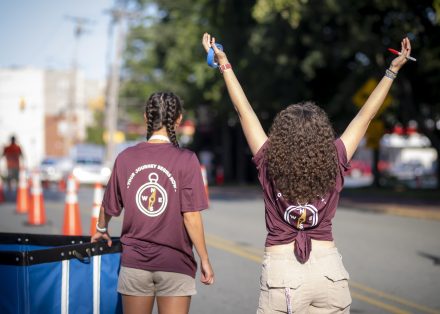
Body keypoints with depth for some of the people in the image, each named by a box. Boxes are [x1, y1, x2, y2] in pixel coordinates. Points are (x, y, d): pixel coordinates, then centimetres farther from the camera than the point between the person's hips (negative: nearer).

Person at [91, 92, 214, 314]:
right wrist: (204, 259, -2)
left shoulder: (126, 158, -2)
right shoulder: (186, 160, -11)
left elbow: (109, 207, 9)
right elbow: (191, 216, -12)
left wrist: (101, 230, 30)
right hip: (175, 263, -3)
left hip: (134, 261, 3)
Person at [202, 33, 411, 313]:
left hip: (280, 271, -1)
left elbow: (244, 110, 0)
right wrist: (393, 69, 12)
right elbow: (366, 115, 3)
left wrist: (224, 64, 8)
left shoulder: (269, 164, -8)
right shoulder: (334, 164, -6)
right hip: (328, 268, 1)